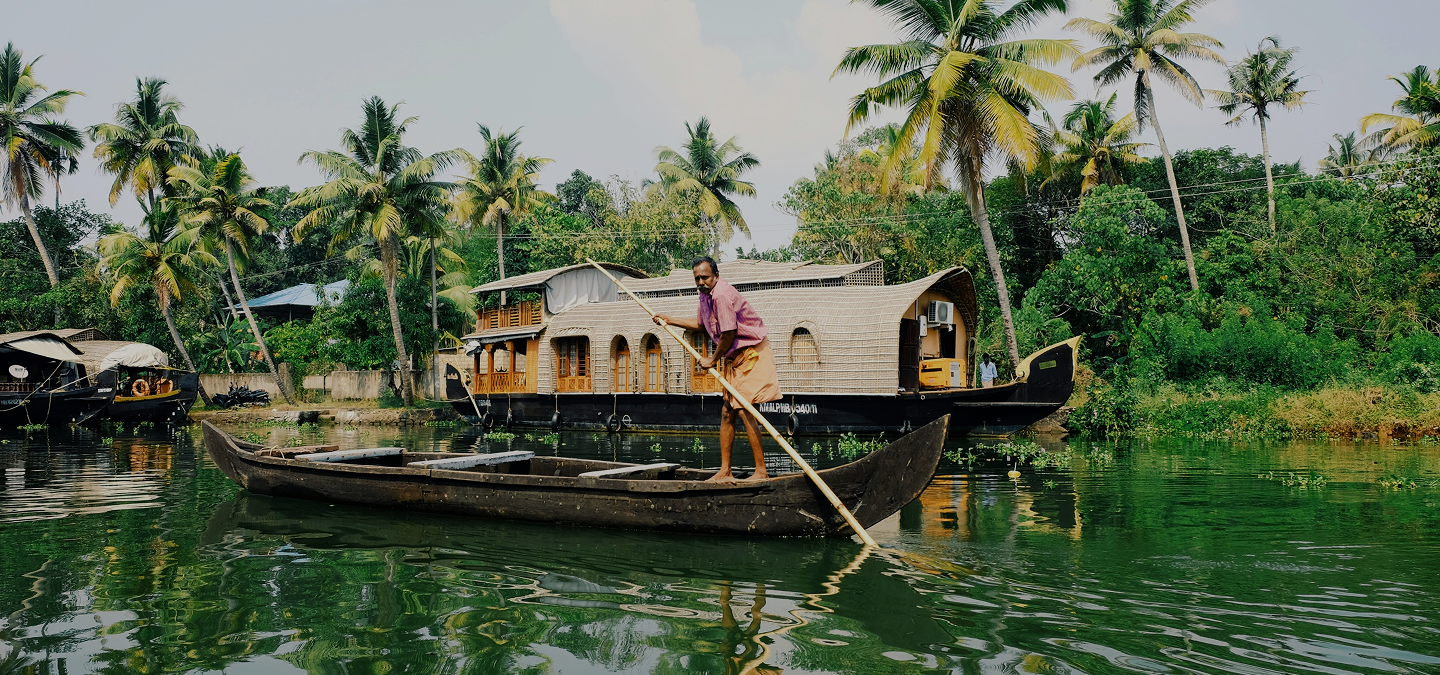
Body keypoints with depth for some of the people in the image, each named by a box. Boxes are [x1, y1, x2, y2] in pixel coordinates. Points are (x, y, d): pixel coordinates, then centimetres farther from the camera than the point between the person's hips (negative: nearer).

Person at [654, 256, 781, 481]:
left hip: (751, 353, -10)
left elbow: (728, 334, -22)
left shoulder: (722, 295, -22)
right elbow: (700, 324, 28)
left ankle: (761, 471, -12)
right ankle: (725, 471, 14)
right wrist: (669, 320, 30)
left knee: (744, 410, -16)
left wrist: (713, 360, -7)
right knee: (727, 412, 9)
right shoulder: (706, 294, 10)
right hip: (735, 357, 10)